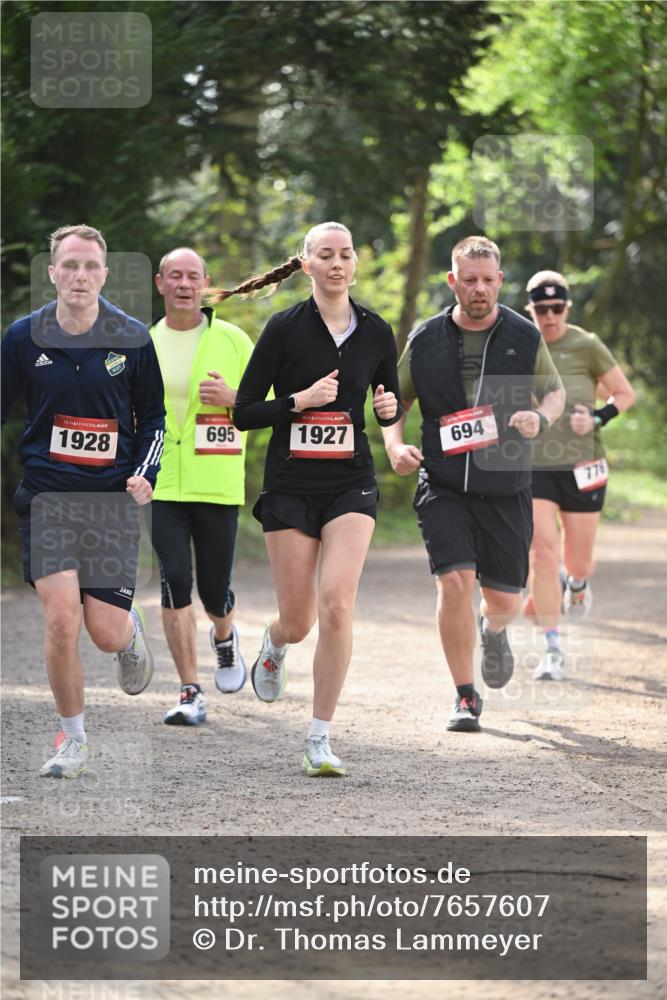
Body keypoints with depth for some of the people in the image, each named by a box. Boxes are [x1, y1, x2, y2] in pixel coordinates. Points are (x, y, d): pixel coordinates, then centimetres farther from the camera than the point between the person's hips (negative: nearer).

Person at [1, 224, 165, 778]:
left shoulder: (133, 339, 0)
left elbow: (154, 418, 10)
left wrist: (145, 473, -4)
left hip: (112, 498, 0)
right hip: (46, 497, 0)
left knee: (107, 634, -5)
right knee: (61, 618, -15)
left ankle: (131, 628, 35)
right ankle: (73, 738, 4)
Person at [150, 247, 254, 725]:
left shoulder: (232, 340, 1)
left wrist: (232, 398, -14)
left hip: (218, 485, -1)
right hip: (162, 485, 1)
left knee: (215, 591, 3)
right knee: (176, 584, -10)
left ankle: (225, 637, 41)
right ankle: (191, 694, -4)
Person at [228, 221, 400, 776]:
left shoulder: (376, 332, 4)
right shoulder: (285, 328, -5)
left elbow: (391, 406, 17)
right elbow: (244, 413, -5)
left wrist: (390, 408, -5)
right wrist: (301, 400, -18)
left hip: (351, 484, 1)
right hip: (291, 485, -1)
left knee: (337, 605, -17)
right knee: (299, 620, 3)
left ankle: (320, 736, -8)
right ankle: (274, 645, 44)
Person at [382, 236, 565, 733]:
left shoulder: (525, 337, 1)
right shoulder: (425, 341, 1)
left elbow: (555, 390, 15)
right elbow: (395, 400, 13)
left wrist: (540, 419, -8)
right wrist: (394, 445, -6)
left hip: (506, 488, 1)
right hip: (443, 487, -1)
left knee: (504, 599, 5)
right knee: (455, 582, -16)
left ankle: (494, 632, 46)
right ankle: (466, 697, -1)